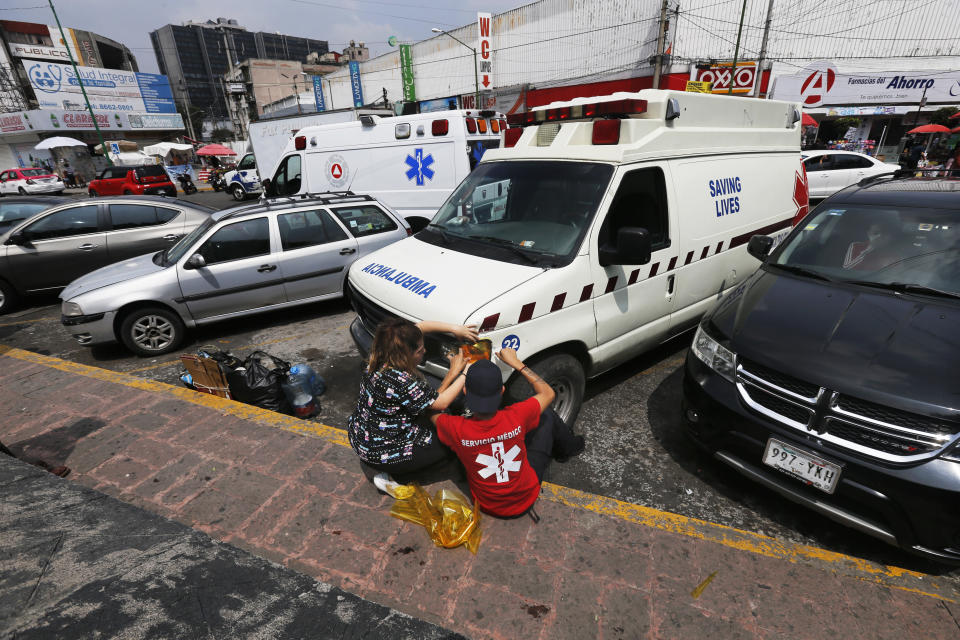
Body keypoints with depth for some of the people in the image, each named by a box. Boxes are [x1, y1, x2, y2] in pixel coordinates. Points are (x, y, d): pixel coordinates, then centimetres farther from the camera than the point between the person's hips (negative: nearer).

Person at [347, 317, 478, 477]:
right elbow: (442, 403, -20)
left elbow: (420, 326, 3)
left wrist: (455, 328, -4)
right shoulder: (400, 381, -33)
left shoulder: (379, 357, -9)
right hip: (381, 454, -8)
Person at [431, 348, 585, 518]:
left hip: (488, 506, 1)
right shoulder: (515, 417, -30)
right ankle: (568, 448, 43)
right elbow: (548, 393, -8)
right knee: (547, 415, 10)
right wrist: (515, 362, -7)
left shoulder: (457, 429, -30)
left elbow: (432, 410, -5)